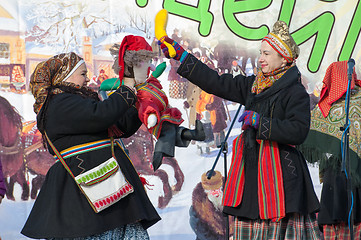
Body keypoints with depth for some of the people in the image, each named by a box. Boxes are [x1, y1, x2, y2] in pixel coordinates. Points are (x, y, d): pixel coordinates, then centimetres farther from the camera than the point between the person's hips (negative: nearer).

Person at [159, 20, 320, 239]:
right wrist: (180, 55, 13)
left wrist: (259, 121, -17)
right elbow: (216, 83, 16)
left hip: (281, 172, -7)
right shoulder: (253, 86, 15)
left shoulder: (296, 92, -6)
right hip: (251, 167, 7)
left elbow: (298, 131, -17)